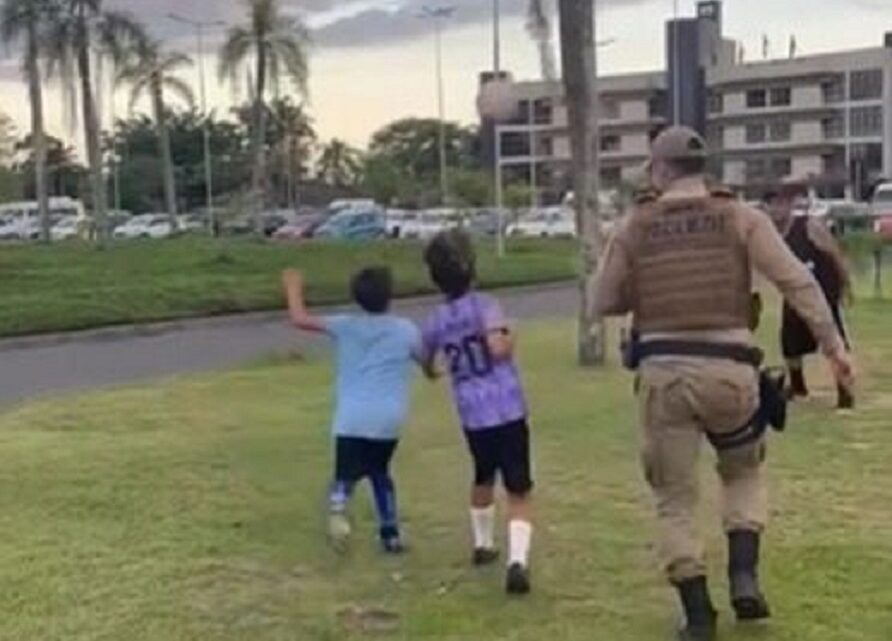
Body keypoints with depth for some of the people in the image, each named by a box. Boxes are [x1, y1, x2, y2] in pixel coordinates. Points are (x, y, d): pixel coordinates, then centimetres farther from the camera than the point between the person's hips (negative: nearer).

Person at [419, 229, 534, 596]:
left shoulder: (435, 322, 7)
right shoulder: (484, 306, -8)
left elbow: (426, 363, 25)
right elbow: (498, 349, -25)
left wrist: (432, 372, 49)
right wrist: (508, 338, -2)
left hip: (472, 417, 5)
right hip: (507, 411, -5)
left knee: (483, 480, 29)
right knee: (519, 491, -1)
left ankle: (483, 546, 44)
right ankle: (517, 561, -18)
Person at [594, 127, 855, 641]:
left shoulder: (635, 227, 6)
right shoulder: (741, 218, 3)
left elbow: (605, 303, 10)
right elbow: (797, 281, -6)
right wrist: (833, 344, -5)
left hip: (663, 371, 0)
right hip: (727, 369, 0)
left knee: (675, 497, 13)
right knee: (744, 472, 26)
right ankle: (744, 575, 10)